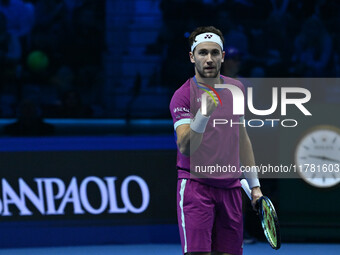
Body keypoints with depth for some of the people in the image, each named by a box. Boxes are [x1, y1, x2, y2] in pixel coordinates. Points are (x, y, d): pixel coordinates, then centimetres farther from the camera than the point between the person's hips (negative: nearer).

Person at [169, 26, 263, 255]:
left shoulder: (236, 88, 11)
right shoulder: (183, 95, -7)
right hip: (196, 186, -5)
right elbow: (185, 147, -19)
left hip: (230, 188, 5)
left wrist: (254, 184, 20)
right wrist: (203, 114, -35)